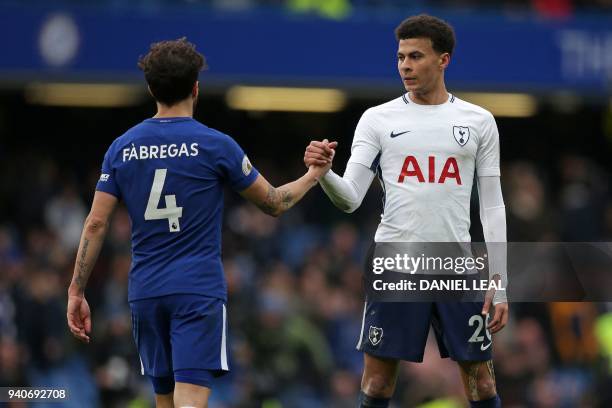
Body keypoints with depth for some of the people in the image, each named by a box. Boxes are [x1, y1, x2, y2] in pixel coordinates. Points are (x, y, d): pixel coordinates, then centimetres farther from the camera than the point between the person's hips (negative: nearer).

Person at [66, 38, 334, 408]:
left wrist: (76, 293, 7)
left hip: (145, 293, 4)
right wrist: (314, 175, 24)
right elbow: (274, 203, 5)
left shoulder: (123, 148, 4)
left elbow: (96, 224, 2)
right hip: (199, 292, -4)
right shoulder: (215, 145, -5)